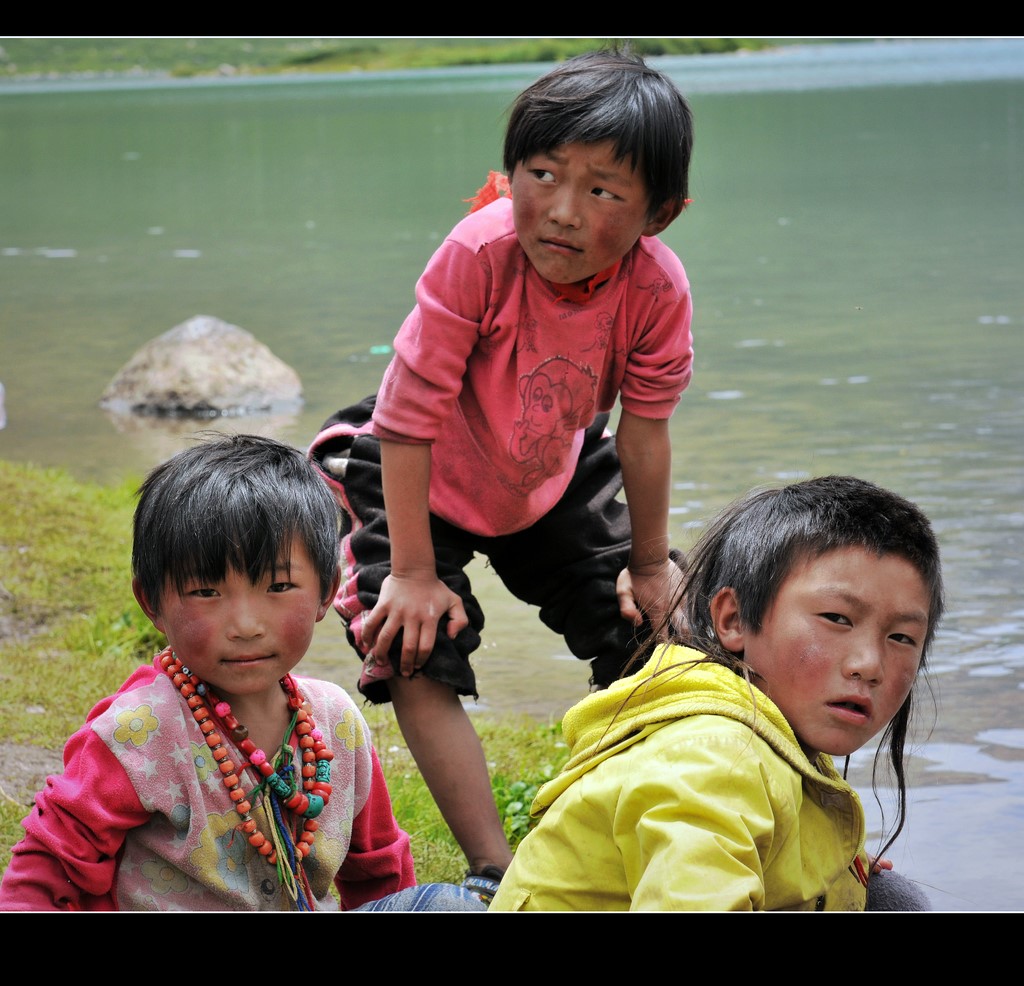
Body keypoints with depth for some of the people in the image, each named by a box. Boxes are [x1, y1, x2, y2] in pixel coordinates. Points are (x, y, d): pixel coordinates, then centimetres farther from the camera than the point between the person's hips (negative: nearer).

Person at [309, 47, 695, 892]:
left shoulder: (657, 287, -26)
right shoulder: (480, 254, -36)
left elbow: (645, 433, -11)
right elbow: (411, 417, -29)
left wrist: (650, 565, -1)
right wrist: (413, 571, -25)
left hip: (553, 476, 4)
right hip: (418, 477, -4)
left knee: (645, 629, 9)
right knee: (421, 660, -17)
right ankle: (493, 866, -9)